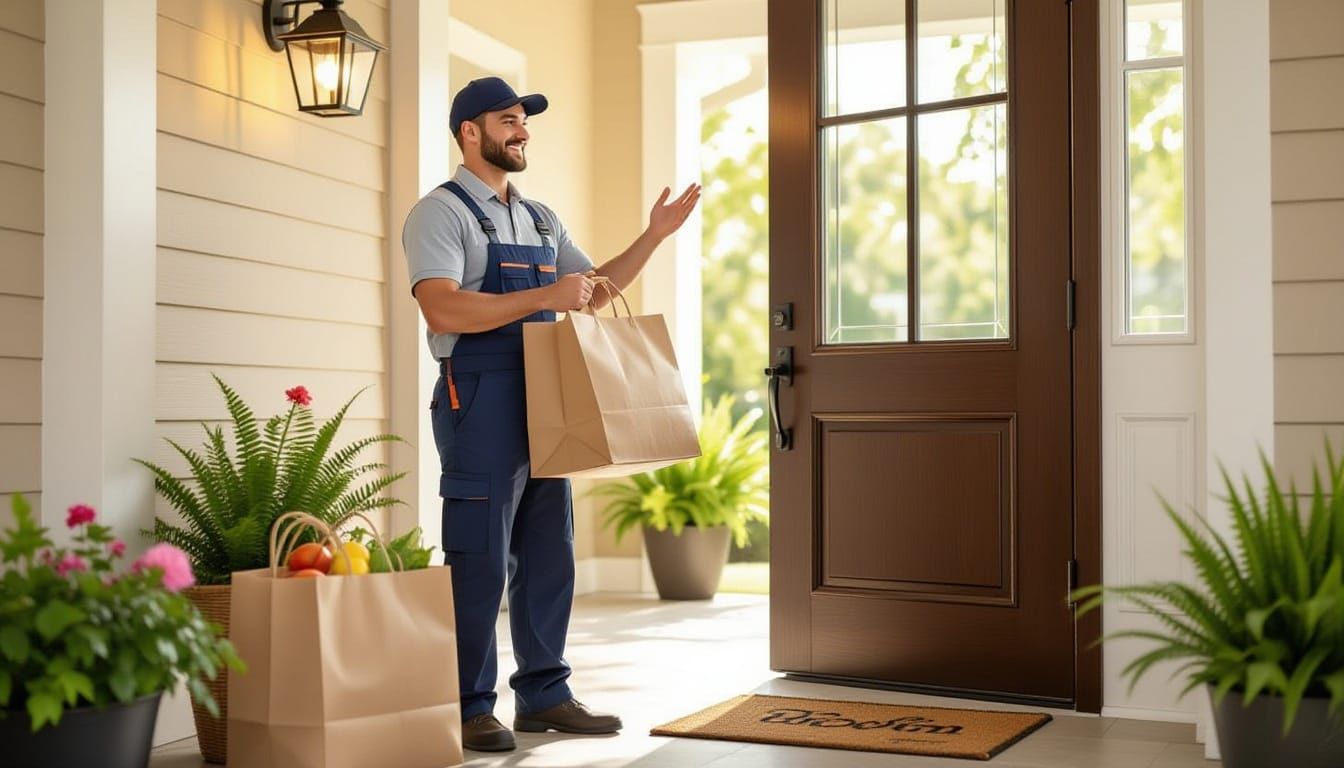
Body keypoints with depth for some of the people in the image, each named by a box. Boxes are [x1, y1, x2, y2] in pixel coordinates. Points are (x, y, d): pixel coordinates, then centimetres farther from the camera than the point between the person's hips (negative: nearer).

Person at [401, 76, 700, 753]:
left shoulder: (540, 219, 19)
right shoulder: (440, 213, -5)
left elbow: (597, 290, 24)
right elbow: (444, 310, -20)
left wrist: (654, 235, 13)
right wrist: (544, 296, -25)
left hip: (543, 404, 8)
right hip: (479, 404, -8)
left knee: (549, 557, 11)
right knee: (480, 562, -4)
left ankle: (543, 694, 21)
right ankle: (469, 708, 6)